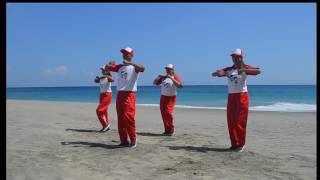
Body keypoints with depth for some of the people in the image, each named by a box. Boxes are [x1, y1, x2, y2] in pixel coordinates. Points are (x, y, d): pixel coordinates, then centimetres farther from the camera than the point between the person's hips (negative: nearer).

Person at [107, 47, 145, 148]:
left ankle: (133, 140, -2)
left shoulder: (134, 67, -3)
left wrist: (130, 63, -32)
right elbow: (108, 68, 20)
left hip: (129, 95, -7)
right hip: (120, 94, 7)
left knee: (128, 117, -14)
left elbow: (142, 69, -24)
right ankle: (124, 140, 16)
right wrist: (111, 64, -2)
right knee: (120, 119, 8)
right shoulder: (120, 67, 16)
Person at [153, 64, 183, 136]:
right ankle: (167, 130, 15)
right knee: (163, 113, 5)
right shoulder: (163, 77, 9)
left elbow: (179, 85, -23)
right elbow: (155, 83, 13)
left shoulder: (175, 77, -5)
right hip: (163, 97, 6)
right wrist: (158, 77, -6)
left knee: (168, 112, -17)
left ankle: (171, 129, -2)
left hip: (171, 97, -5)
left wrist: (171, 78, -27)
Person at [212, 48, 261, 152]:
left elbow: (258, 71, -20)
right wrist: (218, 73, -16)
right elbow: (213, 74, 8)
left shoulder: (245, 68, -3)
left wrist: (244, 70, -33)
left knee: (240, 121, -5)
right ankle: (234, 144, 17)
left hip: (242, 96, -5)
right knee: (231, 121, 6)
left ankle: (241, 144, 7)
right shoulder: (228, 69, 11)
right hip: (231, 97, 5)